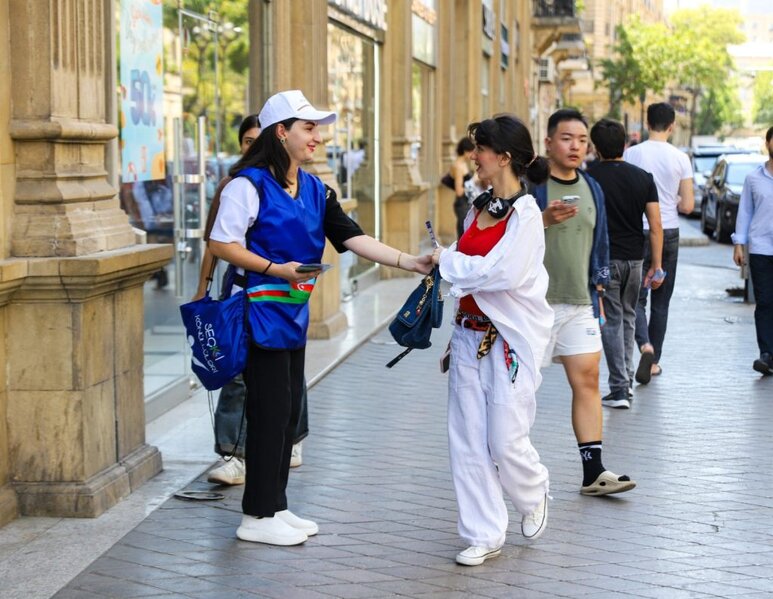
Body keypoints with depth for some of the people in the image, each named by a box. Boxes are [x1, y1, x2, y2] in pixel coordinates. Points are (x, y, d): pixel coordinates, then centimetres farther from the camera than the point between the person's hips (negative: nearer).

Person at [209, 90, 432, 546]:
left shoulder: (315, 190, 12)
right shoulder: (250, 184, -11)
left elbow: (353, 238, 5)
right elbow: (222, 243, -13)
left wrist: (409, 262, -5)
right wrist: (275, 269, -21)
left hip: (295, 313, 8)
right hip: (260, 314, -8)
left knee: (290, 410, 12)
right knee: (270, 410, -5)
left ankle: (275, 507, 23)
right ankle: (257, 517, 5)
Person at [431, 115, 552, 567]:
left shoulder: (526, 215, -13)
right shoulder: (479, 208, 11)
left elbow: (499, 272, -22)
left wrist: (447, 260, -13)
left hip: (512, 340, -7)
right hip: (471, 336, 7)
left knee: (505, 442, -4)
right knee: (468, 441, 5)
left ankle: (534, 496, 29)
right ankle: (484, 535, 15)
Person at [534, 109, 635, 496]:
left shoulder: (592, 189, 13)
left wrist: (598, 291, 19)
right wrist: (543, 220, -27)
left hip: (580, 304, 6)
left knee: (588, 381, 0)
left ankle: (593, 472, 1)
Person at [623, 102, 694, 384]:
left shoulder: (631, 154, -6)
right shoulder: (680, 158, -4)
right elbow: (688, 205, -3)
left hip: (638, 233, -1)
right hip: (669, 234, 1)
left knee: (636, 297, 3)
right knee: (661, 301, 12)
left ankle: (645, 345, -22)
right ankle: (654, 361, 17)